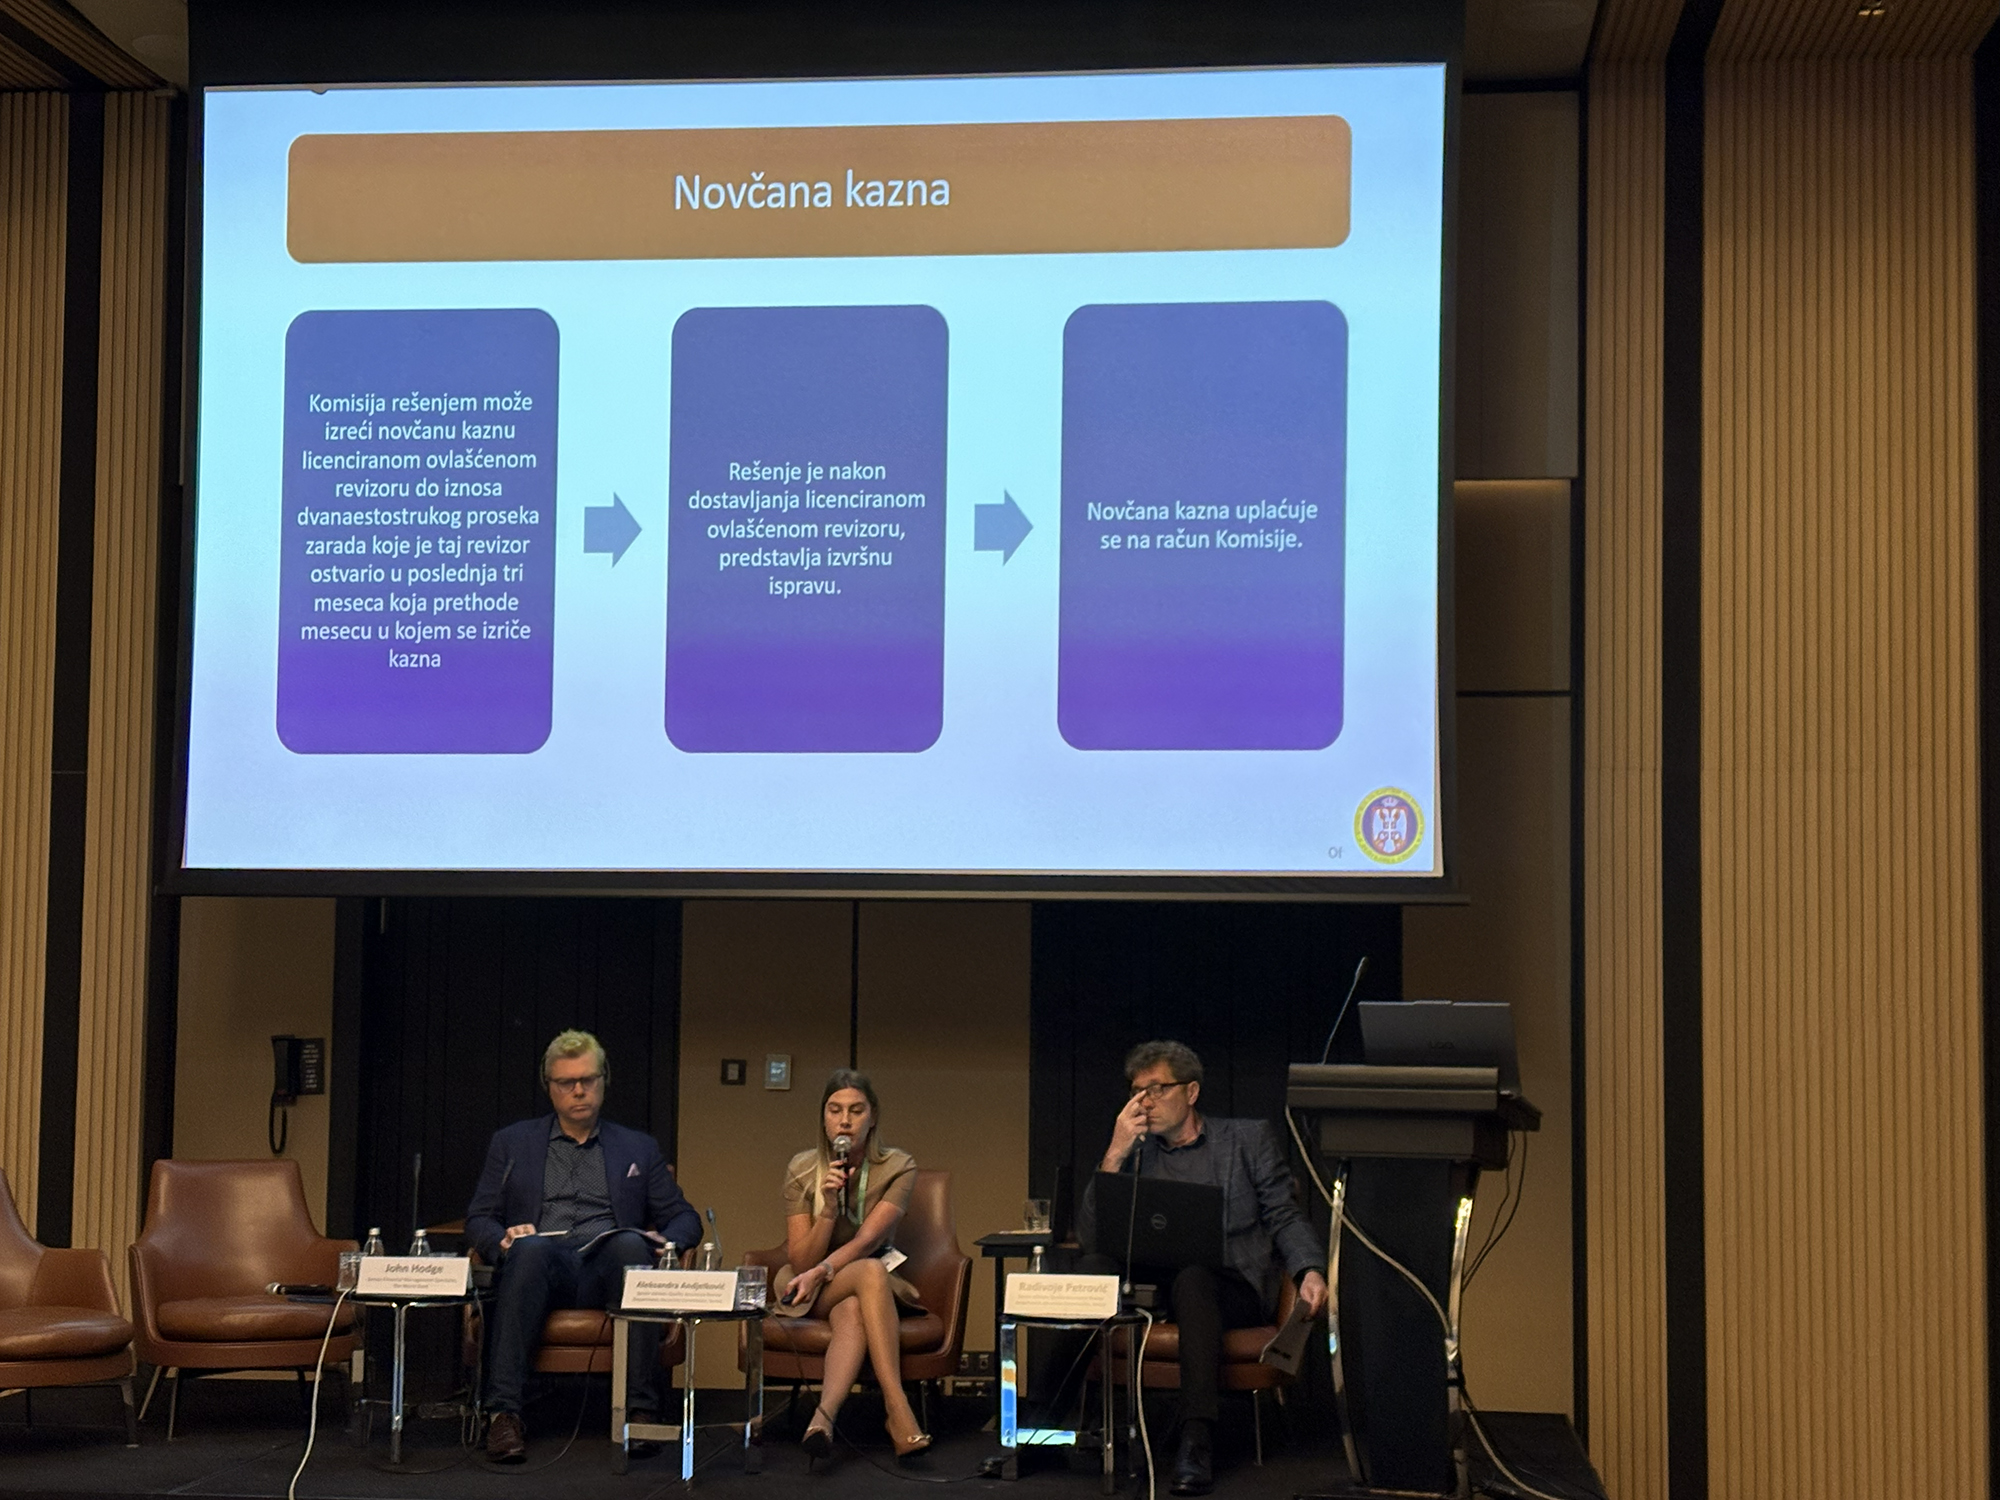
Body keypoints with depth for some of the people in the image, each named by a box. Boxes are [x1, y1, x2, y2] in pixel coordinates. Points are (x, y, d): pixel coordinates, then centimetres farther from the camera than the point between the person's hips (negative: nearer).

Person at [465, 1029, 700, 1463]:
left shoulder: (639, 1149, 25)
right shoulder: (512, 1143, 24)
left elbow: (684, 1218, 21)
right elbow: (478, 1220, 17)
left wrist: (667, 1241, -4)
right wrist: (503, 1240, -8)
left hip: (607, 1266, 1)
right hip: (542, 1265, 0)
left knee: (630, 1243, -35)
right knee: (530, 1247, -37)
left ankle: (639, 1409, -40)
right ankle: (503, 1412, -44)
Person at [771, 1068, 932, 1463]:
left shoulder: (898, 1168, -6)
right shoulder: (802, 1169, -5)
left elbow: (868, 1239, -19)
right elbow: (800, 1262, -8)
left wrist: (821, 1271, -36)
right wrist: (829, 1207, -23)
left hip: (871, 1285, 1)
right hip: (812, 1296, -1)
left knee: (852, 1311, -37)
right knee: (871, 1273, -35)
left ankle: (824, 1417, -54)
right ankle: (899, 1414, -49)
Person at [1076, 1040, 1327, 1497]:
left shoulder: (1249, 1139, 14)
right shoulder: (1135, 1151, 19)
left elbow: (1284, 1218, 6)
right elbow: (1089, 1234, 9)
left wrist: (1309, 1271, -14)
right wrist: (1115, 1153, -2)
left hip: (1230, 1285, -2)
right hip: (1152, 1284, 2)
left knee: (1192, 1278, -38)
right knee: (1090, 1269, -28)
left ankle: (1196, 1442, -44)